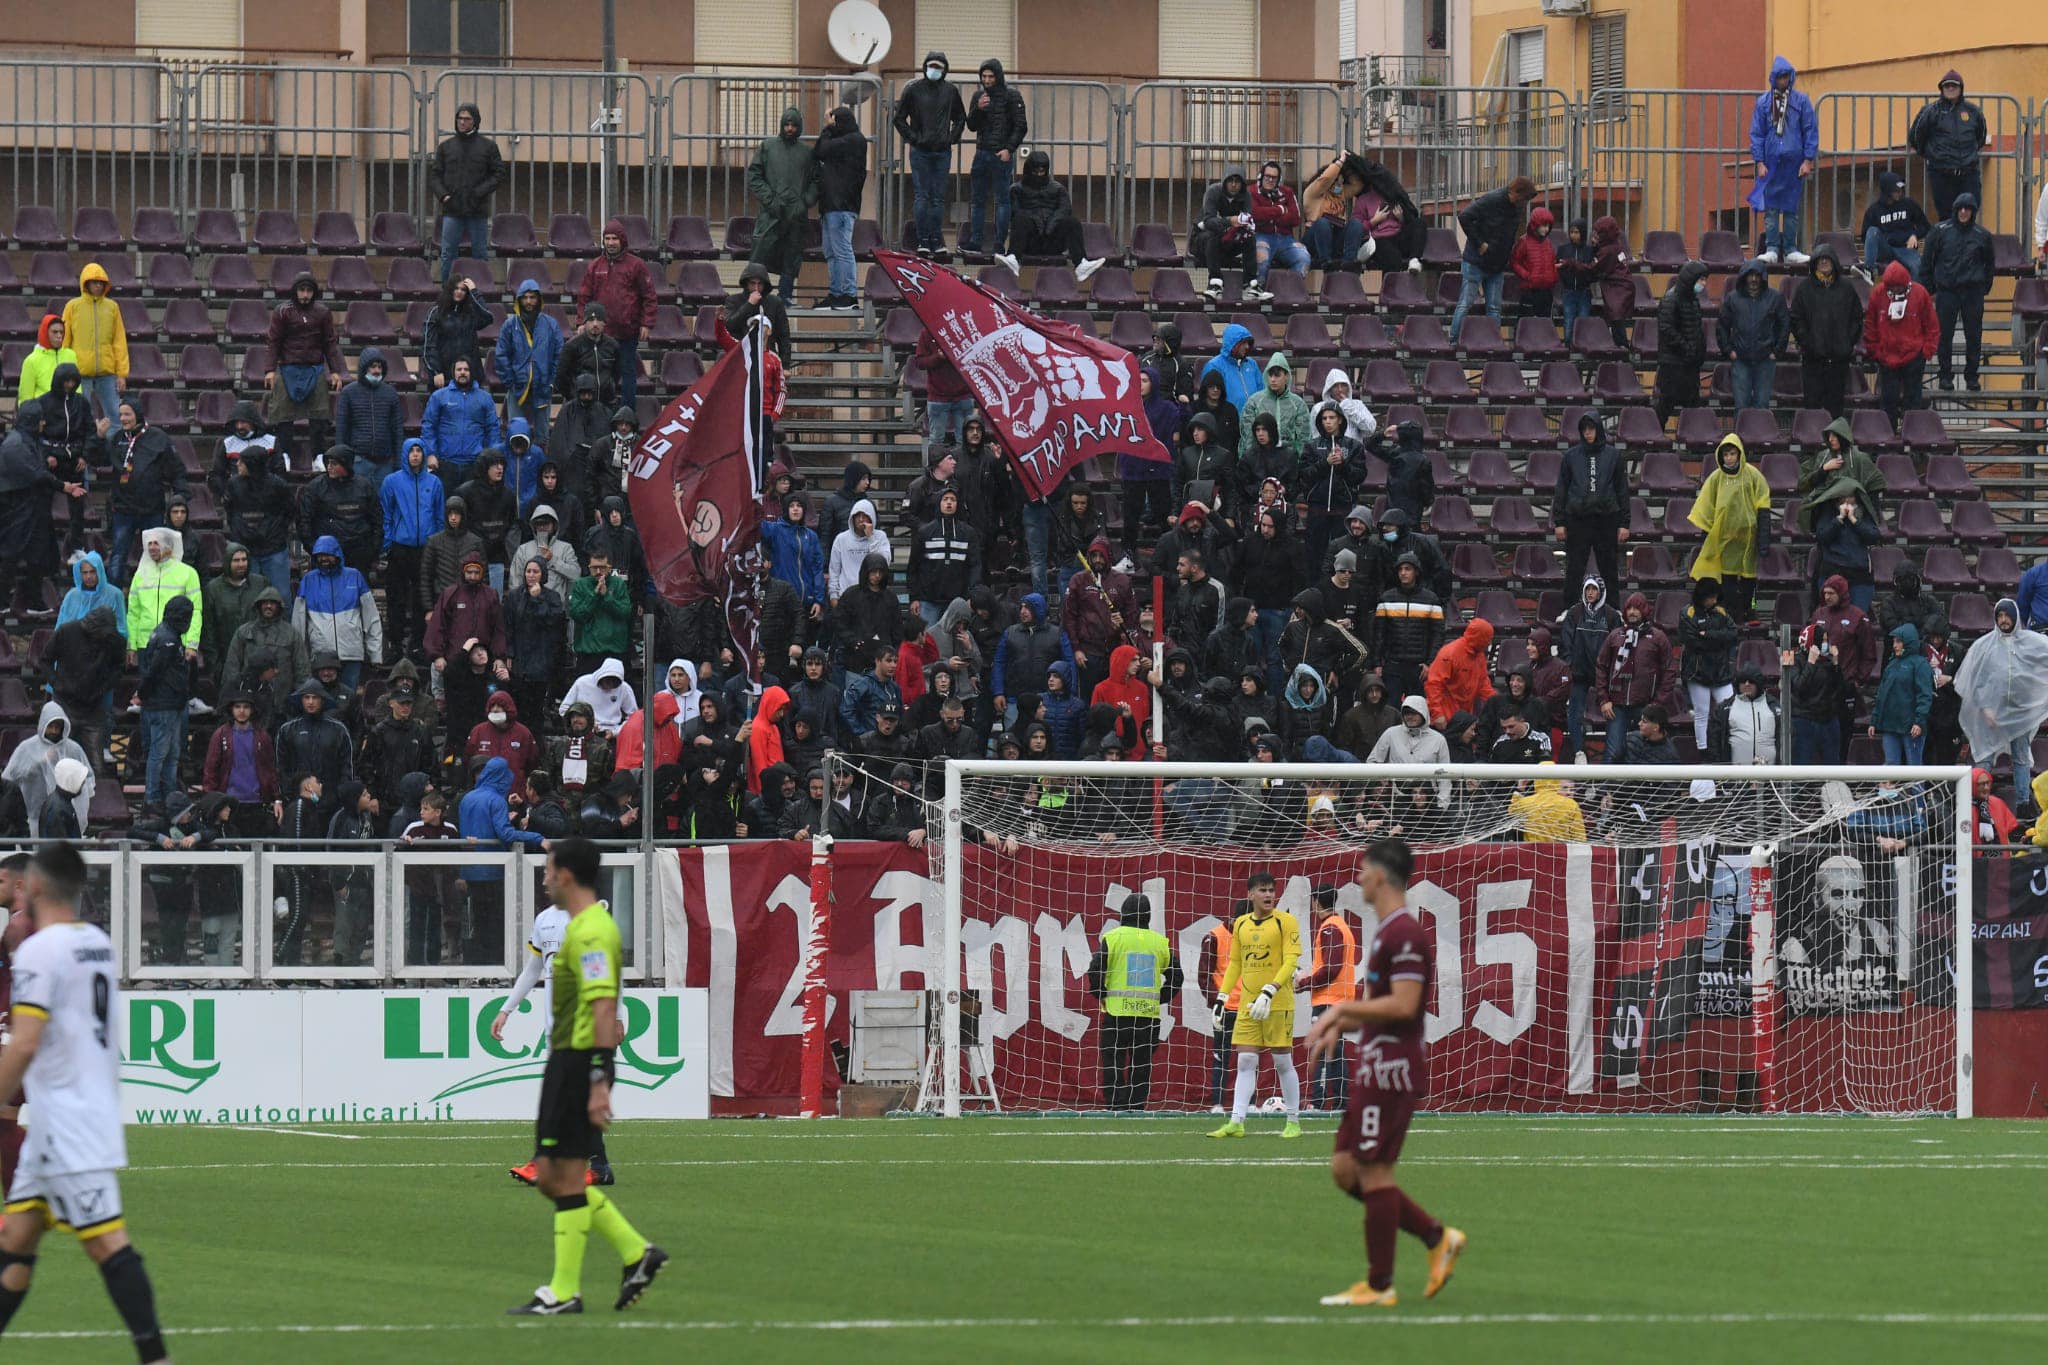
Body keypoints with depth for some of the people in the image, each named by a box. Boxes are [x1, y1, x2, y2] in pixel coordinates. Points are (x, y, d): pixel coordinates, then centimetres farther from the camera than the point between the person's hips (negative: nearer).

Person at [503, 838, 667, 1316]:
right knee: (552, 1177, 12)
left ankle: (564, 1292, -1)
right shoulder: (588, 925, 17)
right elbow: (604, 1008, 23)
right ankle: (636, 1253, 14)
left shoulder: (590, 931, -16)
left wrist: (599, 1081, -26)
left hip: (579, 1061, -10)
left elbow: (603, 1008, -23)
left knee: (567, 1177, -5)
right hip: (567, 1058, 10)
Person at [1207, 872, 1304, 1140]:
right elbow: (1234, 964, 19)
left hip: (1278, 1003, -5)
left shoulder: (1285, 921, -4)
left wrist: (1268, 993, -22)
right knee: (1245, 1061, -1)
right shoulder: (1240, 924, 12)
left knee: (1283, 1062, 0)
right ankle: (1236, 1122, -4)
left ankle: (1294, 1122, 10)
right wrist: (1221, 999, 12)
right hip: (1247, 1004, 5)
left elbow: (1290, 962, -11)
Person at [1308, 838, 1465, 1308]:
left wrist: (1341, 1009, -15)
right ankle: (1438, 1239, 15)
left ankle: (1379, 1286, 0)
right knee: (1345, 1170, 11)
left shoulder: (1405, 934, -16)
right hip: (1376, 1069, 10)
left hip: (1393, 1071, -10)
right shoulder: (1388, 931, 17)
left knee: (1373, 1172, -6)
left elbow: (1403, 1005, -23)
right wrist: (1340, 1027, 11)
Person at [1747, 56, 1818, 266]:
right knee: (1771, 208, -3)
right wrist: (1760, 162, -2)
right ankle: (1771, 249, -2)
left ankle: (1791, 250, 10)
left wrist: (1808, 160, -3)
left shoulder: (1801, 101, 2)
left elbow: (1811, 131, 4)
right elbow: (1756, 133, 6)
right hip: (1771, 162, 0)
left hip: (1794, 163, 0)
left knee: (1791, 209, 6)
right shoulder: (1764, 102, 4)